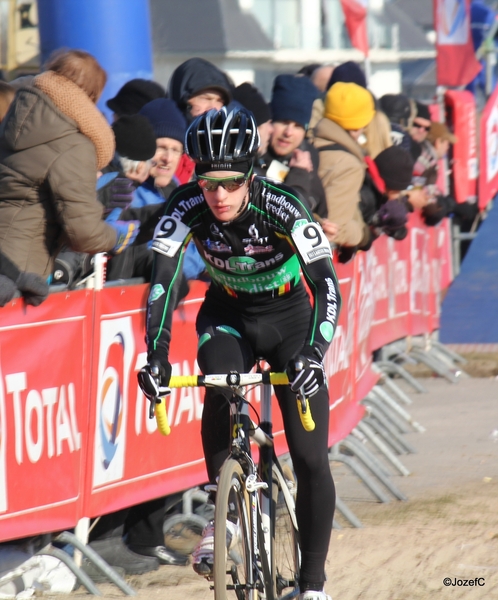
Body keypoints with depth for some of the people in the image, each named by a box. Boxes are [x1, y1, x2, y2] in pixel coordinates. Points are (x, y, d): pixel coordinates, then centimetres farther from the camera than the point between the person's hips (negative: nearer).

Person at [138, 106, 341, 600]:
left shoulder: (283, 208, -31)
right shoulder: (186, 208, -24)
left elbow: (327, 287, -37)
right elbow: (162, 281, -29)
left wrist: (313, 354, -52)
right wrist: (155, 354, -45)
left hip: (288, 315, -1)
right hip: (227, 314, 1)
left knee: (310, 459, -10)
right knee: (220, 392, -33)